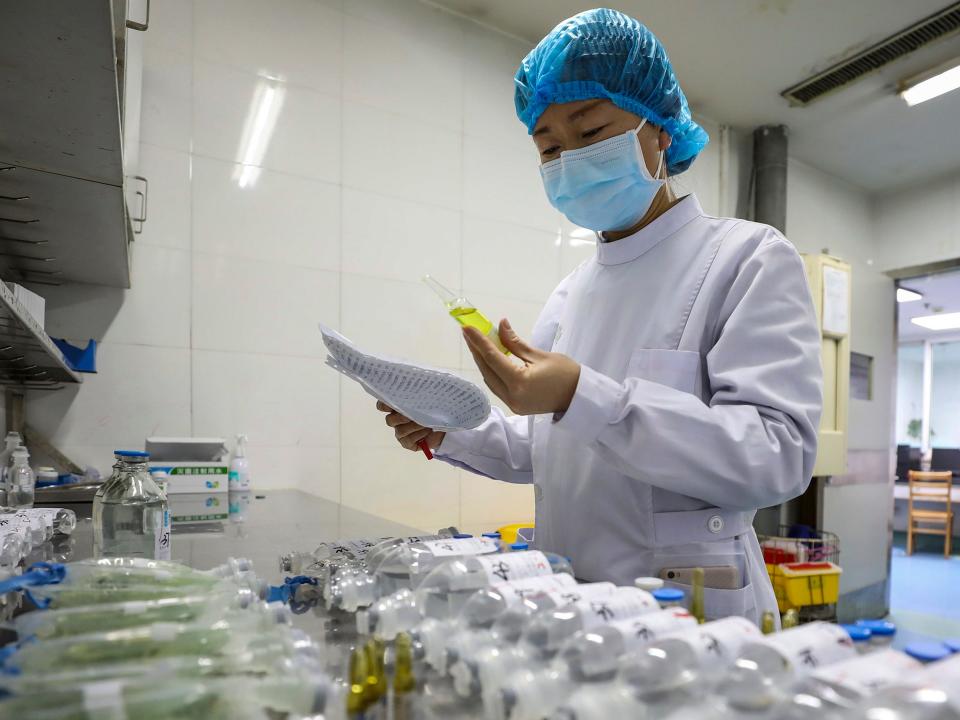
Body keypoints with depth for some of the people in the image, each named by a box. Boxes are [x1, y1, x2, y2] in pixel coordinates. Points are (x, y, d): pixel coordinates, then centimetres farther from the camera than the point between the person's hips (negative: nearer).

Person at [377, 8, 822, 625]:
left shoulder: (749, 258, -10)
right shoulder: (570, 294, 7)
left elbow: (779, 454, -21)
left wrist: (582, 398, -31)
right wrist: (451, 434, -4)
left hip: (692, 615, -5)